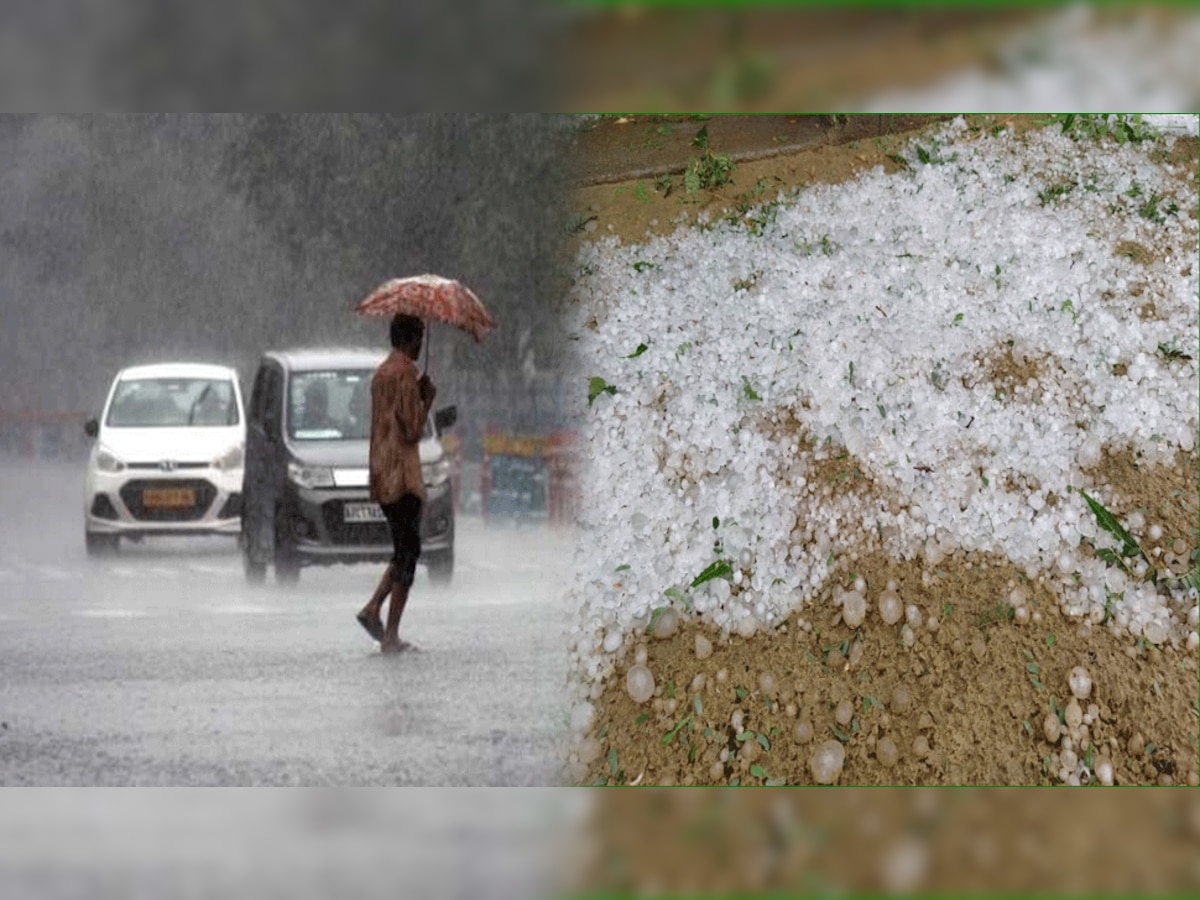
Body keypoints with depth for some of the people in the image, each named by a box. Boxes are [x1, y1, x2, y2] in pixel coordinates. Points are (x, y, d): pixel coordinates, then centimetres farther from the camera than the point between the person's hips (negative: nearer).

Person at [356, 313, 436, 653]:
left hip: (382, 476, 9)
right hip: (403, 474, -9)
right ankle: (391, 636, -5)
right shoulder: (406, 374, -14)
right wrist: (427, 400, -4)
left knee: (404, 551, 18)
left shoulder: (380, 373, 15)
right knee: (407, 553, -4)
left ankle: (372, 608, 5)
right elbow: (412, 432, -17)